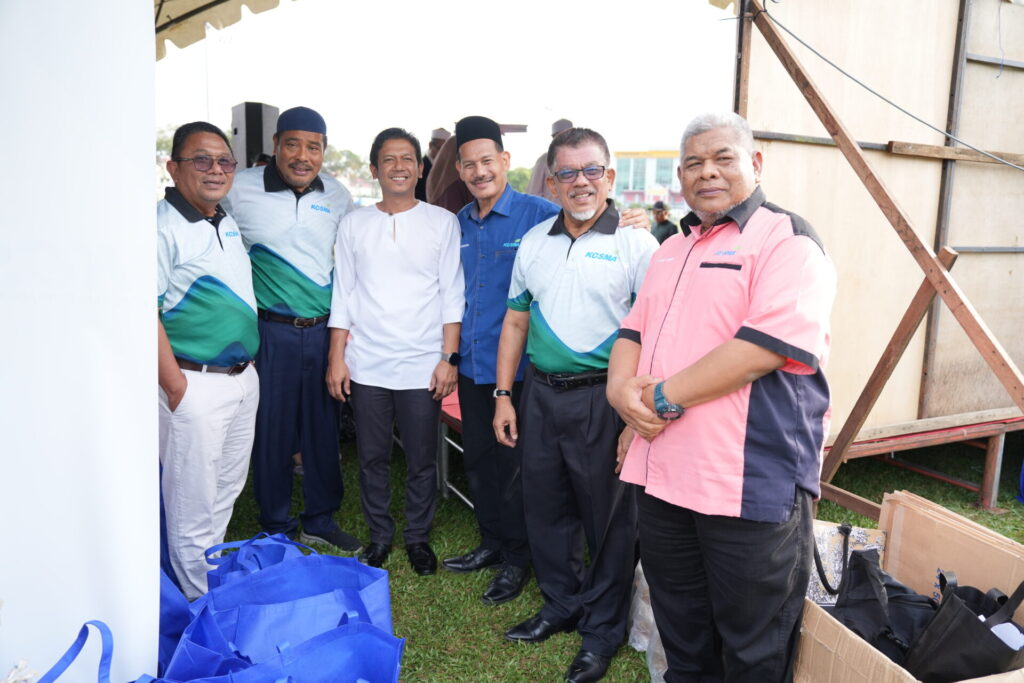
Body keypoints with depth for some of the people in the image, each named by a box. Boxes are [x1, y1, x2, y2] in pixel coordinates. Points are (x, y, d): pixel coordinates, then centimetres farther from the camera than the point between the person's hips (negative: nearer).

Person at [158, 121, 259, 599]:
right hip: (195, 385, -8)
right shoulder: (162, 227, -15)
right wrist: (175, 386, -19)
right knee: (193, 507, 5)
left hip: (243, 378, 8)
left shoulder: (228, 223, 11)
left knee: (226, 493, 20)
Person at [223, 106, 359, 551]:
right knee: (272, 431, 6)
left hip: (325, 330, 4)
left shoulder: (337, 196, 5)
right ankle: (276, 528, 26)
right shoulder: (240, 190, -7)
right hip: (272, 331, -3)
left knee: (324, 429, 13)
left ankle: (320, 520, 31)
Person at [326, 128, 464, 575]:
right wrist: (336, 359, 2)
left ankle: (417, 536, 27)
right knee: (372, 458, 11)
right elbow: (343, 295, 7)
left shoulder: (442, 222, 2)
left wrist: (449, 358, -5)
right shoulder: (355, 224, 7)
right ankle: (379, 535, 29)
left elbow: (452, 296, 1)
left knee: (422, 461, 8)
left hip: (423, 366, -1)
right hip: (366, 365, 2)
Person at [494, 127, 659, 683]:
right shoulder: (534, 242, 10)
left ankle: (602, 628, 26)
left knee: (608, 517, 7)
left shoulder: (635, 243, -7)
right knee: (544, 507, 16)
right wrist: (503, 396, 10)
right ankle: (561, 605, 37)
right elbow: (515, 322, 14)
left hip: (602, 398, -5)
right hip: (542, 395, 5)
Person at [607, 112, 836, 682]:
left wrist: (664, 395, -17)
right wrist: (622, 386, -6)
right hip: (662, 477, 7)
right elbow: (635, 330, 16)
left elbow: (766, 346, -21)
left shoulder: (787, 240, -9)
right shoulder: (673, 250, 17)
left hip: (751, 484, -7)